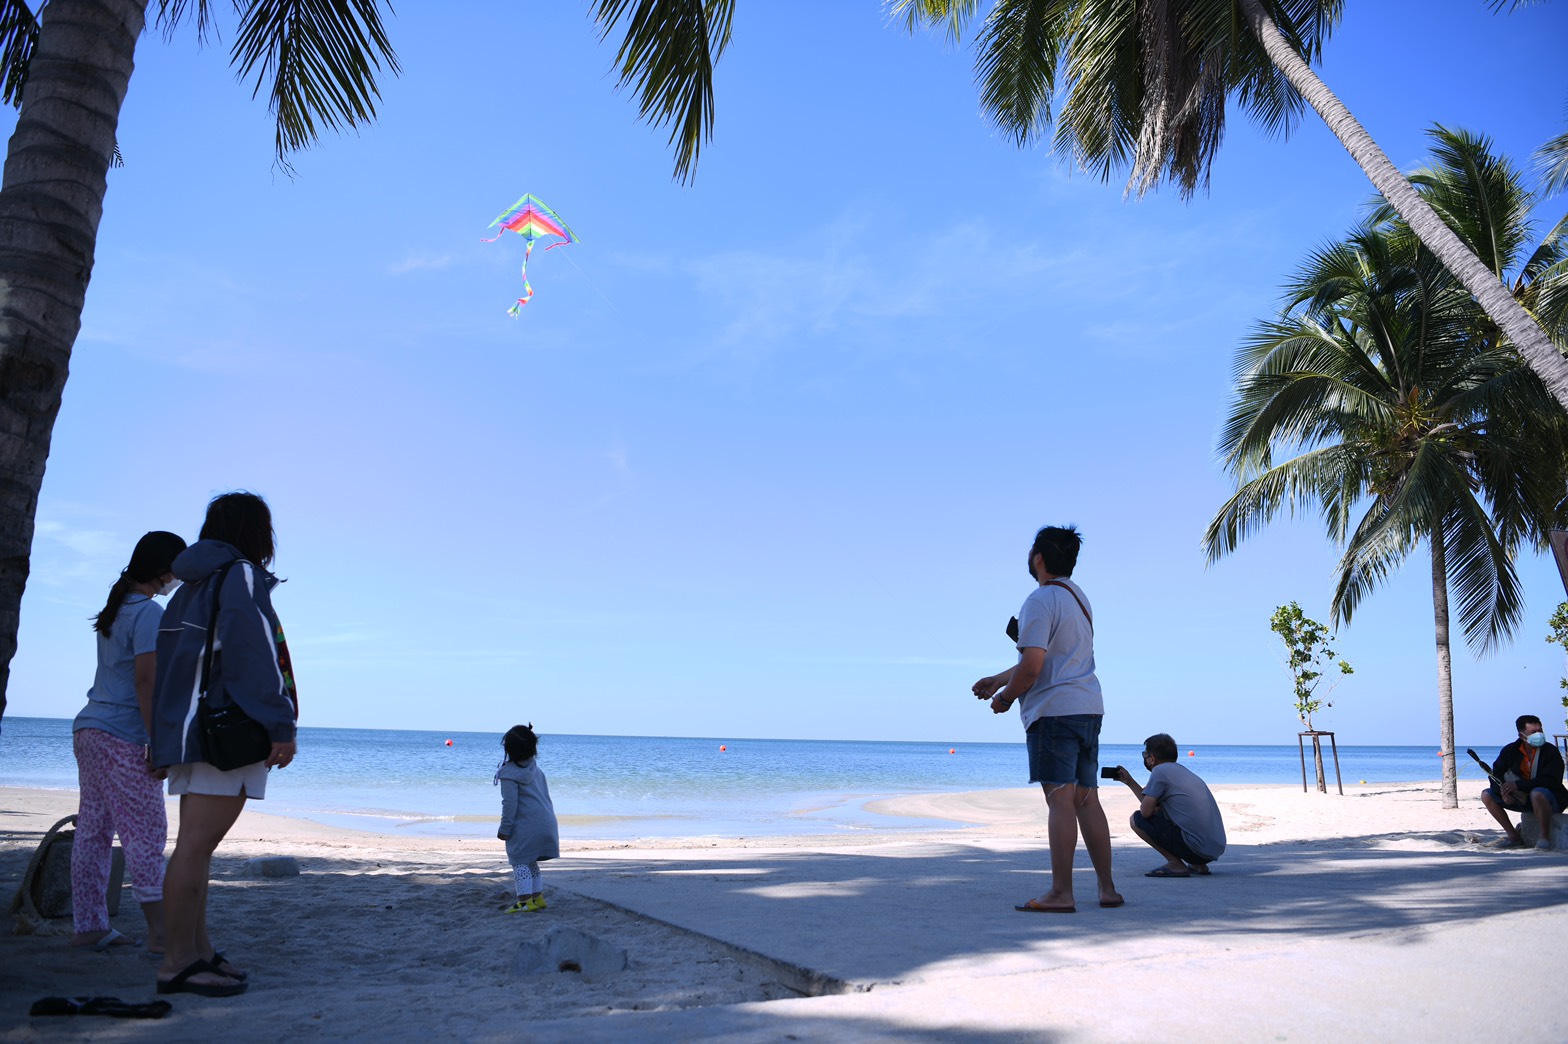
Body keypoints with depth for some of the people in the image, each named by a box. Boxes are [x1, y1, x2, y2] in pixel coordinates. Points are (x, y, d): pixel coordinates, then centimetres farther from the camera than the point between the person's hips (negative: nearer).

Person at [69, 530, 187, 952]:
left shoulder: (116, 609, 15)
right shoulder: (149, 613, -13)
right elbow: (145, 682, -19)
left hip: (89, 729, 9)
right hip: (123, 737, -9)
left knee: (93, 832, 11)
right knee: (146, 831, -7)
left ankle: (90, 927, 17)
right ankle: (160, 932, -5)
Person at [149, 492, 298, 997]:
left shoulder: (193, 586, 21)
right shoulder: (240, 575, -7)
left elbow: (169, 666, 21)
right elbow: (251, 654, -18)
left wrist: (162, 738, 24)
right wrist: (281, 726, -19)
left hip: (190, 727, 10)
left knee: (198, 842, 12)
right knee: (197, 843, -9)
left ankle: (197, 950, 18)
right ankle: (178, 961, -6)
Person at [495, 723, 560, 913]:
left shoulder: (509, 773, -13)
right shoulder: (536, 769, 11)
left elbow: (510, 803, -16)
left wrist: (505, 828, -9)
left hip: (525, 826, -8)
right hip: (546, 824, 8)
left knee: (520, 861, -1)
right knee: (531, 861, 20)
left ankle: (526, 900, -7)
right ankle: (537, 896, 21)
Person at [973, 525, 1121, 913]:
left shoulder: (1041, 600, -10)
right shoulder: (1078, 597, 20)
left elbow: (1032, 666, -18)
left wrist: (1005, 698, -1)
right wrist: (998, 680, 28)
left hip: (1055, 710, -9)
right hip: (1089, 708, 9)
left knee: (1060, 800, -8)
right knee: (1086, 799, 11)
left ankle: (1061, 893, -6)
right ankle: (1107, 888, 14)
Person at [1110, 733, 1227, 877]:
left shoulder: (1160, 770, -7)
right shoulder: (1181, 770, 20)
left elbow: (1146, 811, -10)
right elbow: (1154, 805, 25)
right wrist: (1130, 782, 30)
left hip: (1196, 847, -9)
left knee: (1137, 819, -2)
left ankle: (1176, 864, -5)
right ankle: (1198, 865, 18)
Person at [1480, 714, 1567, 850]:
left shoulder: (1550, 751, -12)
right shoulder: (1510, 751, 0)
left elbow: (1548, 781, -24)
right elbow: (1496, 775, -4)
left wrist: (1518, 785, -33)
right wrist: (1503, 791, -26)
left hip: (1551, 799, -5)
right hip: (1521, 799, 5)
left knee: (1537, 794, -39)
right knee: (1487, 795, -11)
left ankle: (1545, 837, -19)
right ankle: (1514, 836, -5)